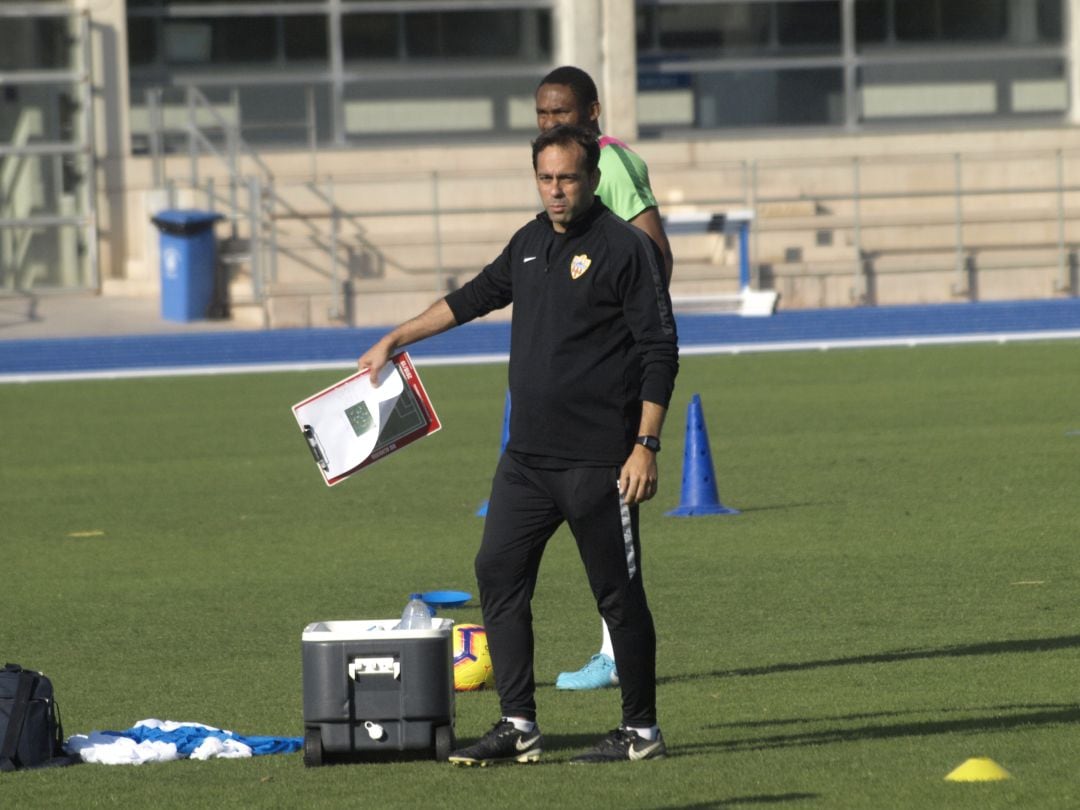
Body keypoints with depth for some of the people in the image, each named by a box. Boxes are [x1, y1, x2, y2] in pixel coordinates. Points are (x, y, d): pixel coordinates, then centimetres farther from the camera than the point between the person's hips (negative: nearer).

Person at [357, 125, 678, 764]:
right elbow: (477, 298, 30)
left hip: (598, 462, -7)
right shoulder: (532, 243, 13)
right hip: (527, 458, 8)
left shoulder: (626, 248, -8)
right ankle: (519, 726, 6)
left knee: (619, 593, -1)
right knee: (498, 573, 3)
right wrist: (395, 340, 34)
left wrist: (646, 446, -16)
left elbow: (660, 352, -10)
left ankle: (642, 731, 8)